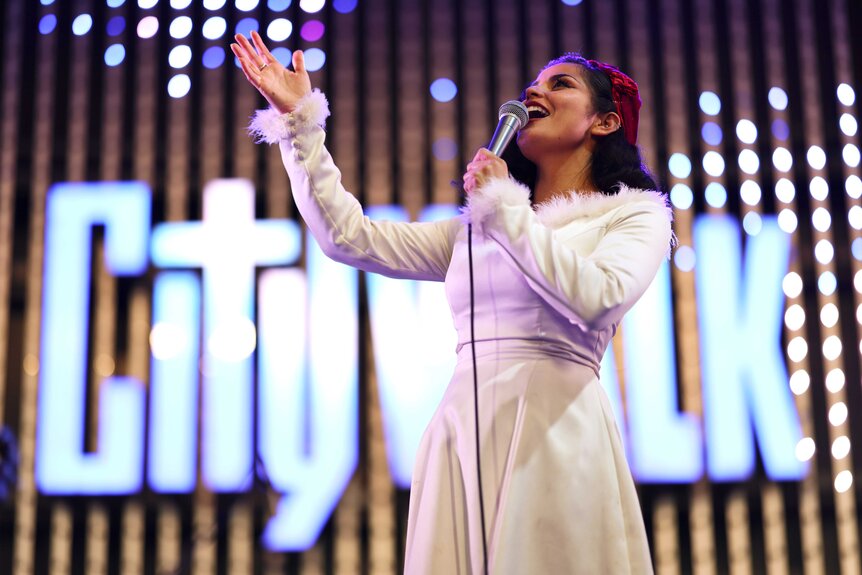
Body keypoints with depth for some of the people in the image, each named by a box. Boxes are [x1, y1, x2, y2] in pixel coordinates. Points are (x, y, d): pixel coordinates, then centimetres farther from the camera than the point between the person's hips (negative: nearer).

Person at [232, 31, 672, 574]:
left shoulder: (636, 216, 8)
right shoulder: (476, 226, 21)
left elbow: (593, 297, -13)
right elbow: (351, 237, 13)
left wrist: (503, 206, -6)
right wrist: (299, 122, 11)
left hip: (555, 428, -4)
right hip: (460, 428, 4)